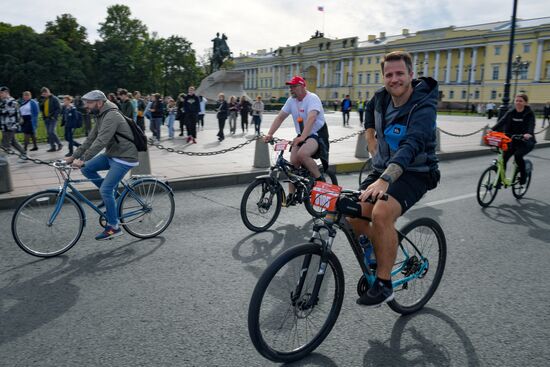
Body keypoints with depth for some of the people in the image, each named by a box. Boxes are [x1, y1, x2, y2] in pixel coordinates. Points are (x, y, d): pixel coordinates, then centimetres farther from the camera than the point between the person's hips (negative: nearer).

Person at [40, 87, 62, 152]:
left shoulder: (54, 99, -6)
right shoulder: (44, 100, 16)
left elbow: (59, 108, -10)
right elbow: (41, 109, 21)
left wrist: (54, 116, -17)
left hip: (52, 118, -7)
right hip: (46, 118, 7)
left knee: (51, 132, -15)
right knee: (49, 133, 7)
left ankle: (59, 144, 0)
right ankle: (52, 147, 11)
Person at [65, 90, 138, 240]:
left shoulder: (111, 117, -21)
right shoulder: (101, 116, 11)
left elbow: (100, 142, -29)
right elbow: (90, 139, 13)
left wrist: (82, 159, -31)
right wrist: (73, 156, 8)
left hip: (124, 158, -10)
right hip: (111, 154, 10)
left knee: (105, 190, -12)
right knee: (86, 169, 1)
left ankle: (114, 227, 1)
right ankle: (111, 192, 14)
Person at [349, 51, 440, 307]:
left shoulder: (423, 107, -21)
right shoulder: (381, 97, -1)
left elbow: (411, 146, -38)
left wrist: (384, 180, -53)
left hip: (414, 173, -6)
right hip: (383, 169, 6)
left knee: (381, 213, -32)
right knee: (353, 215, -12)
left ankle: (384, 284, -16)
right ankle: (381, 252, 18)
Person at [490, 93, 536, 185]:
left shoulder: (529, 113, -6)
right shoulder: (511, 112, 3)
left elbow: (531, 125, -23)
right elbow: (502, 121, -13)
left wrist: (529, 133, -46)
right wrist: (492, 129, -32)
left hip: (526, 141, -4)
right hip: (512, 140, 4)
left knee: (518, 155, -28)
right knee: (503, 158, -11)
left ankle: (523, 175, -5)